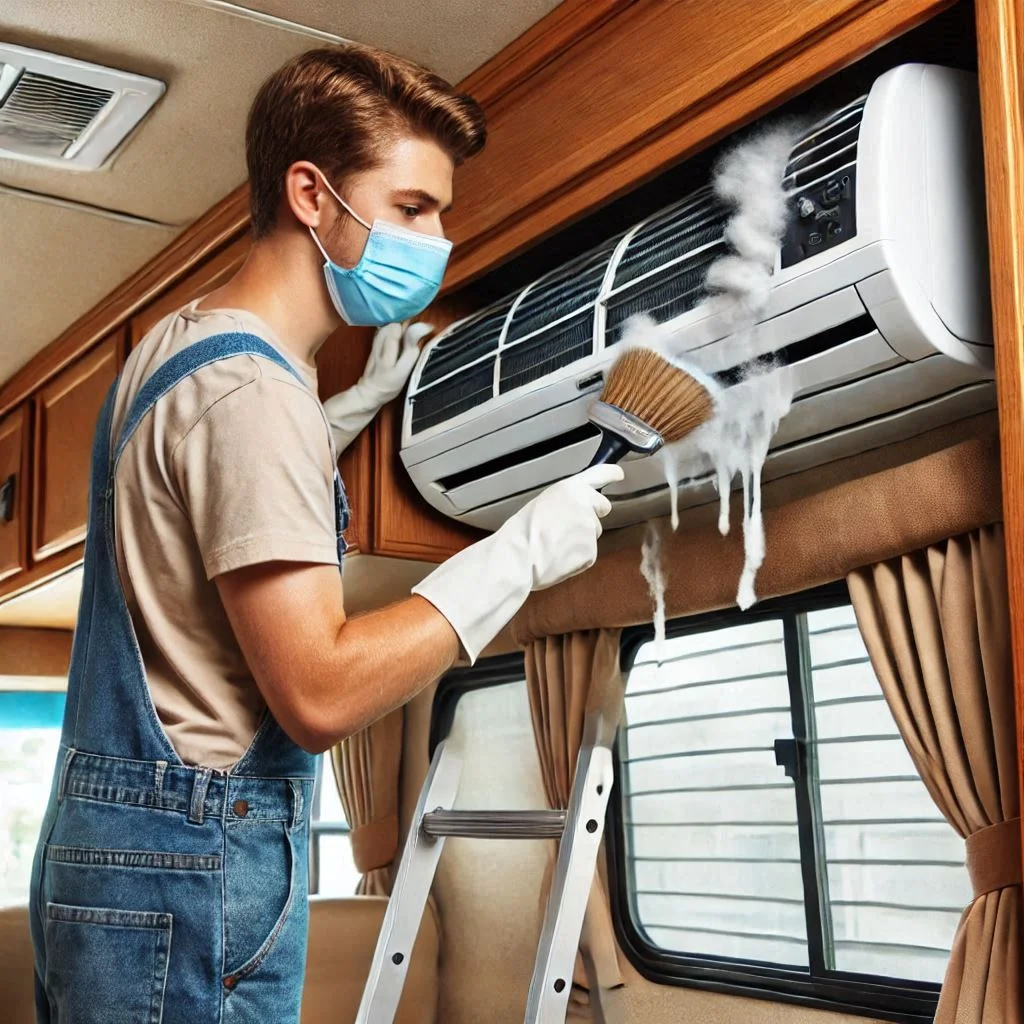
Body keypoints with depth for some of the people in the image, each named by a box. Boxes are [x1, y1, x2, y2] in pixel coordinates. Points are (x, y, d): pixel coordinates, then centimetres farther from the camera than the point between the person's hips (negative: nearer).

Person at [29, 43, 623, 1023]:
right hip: (192, 864, -10)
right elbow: (318, 695, -22)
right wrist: (518, 556, -17)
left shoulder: (174, 347, 11)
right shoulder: (249, 385, -19)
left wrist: (357, 402, 24)